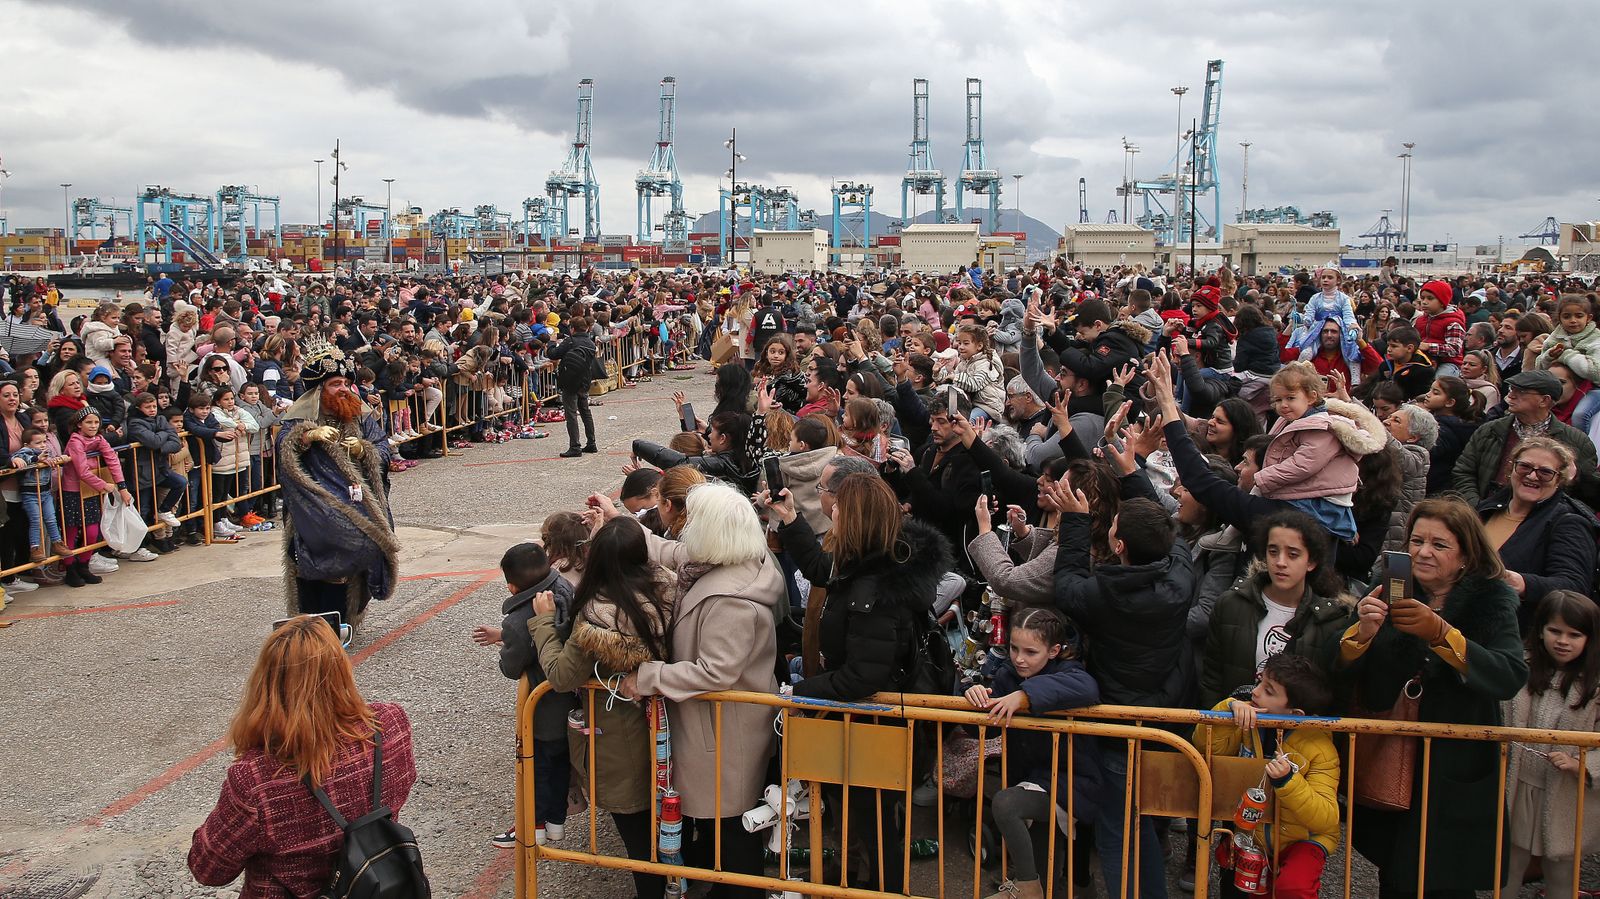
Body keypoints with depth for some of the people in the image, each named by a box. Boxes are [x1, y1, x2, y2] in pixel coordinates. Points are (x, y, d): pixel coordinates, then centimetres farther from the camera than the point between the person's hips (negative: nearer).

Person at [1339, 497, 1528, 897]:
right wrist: (1363, 632, -24)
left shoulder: (1490, 599, -6)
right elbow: (1343, 677, -3)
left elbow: (1512, 677, -22)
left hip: (1457, 779, -2)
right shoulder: (1388, 593, 1)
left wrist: (1440, 634, -34)